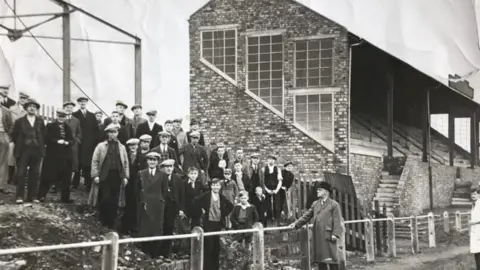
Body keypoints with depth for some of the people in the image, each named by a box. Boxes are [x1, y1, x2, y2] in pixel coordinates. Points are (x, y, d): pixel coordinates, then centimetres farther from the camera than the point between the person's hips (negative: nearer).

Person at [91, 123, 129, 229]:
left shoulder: (122, 147, 13)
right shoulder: (101, 146, 4)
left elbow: (126, 163, 12)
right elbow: (95, 161, 1)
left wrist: (125, 176, 4)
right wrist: (95, 175, -7)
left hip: (117, 177, 2)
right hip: (104, 176, -2)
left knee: (114, 201, 3)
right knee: (104, 200, -4)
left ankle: (111, 223, 12)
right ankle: (103, 222, 10)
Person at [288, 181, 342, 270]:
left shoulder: (334, 205, 0)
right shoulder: (315, 204, 18)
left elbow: (337, 221, -7)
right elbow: (306, 216, 17)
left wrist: (336, 234, -18)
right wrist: (296, 224, 6)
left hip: (328, 236, -6)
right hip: (317, 236, 6)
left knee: (331, 258, -4)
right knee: (320, 259, 9)